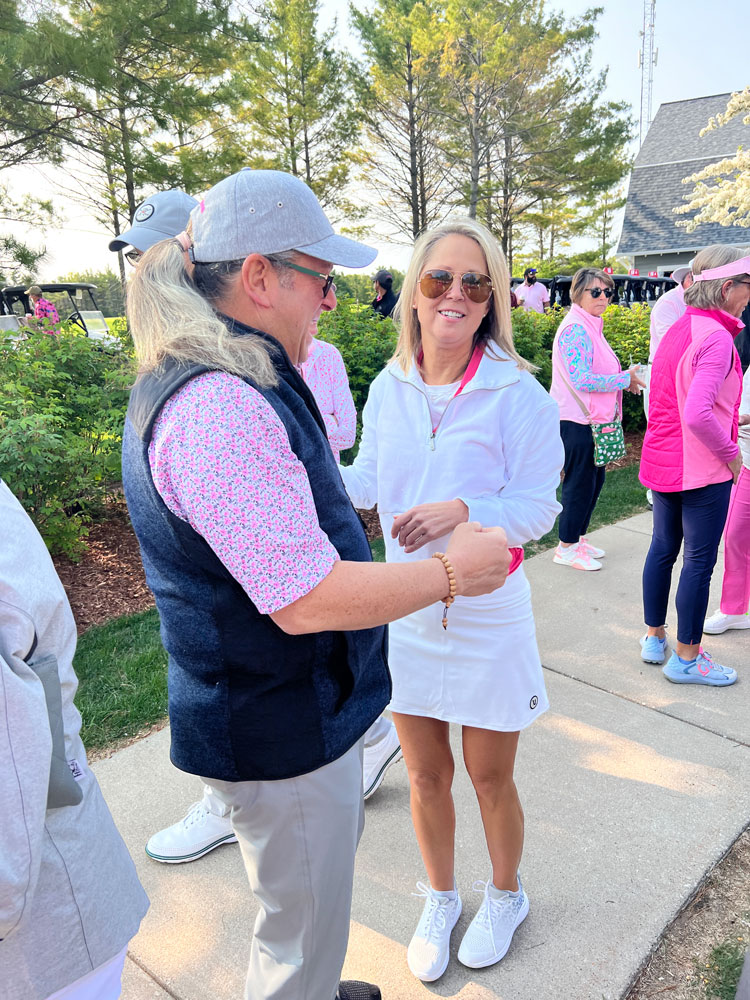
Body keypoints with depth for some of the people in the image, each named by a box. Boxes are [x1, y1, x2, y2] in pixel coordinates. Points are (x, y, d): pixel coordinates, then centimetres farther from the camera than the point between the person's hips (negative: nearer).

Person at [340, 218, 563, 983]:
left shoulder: (518, 394, -13)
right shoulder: (388, 388, -1)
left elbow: (537, 507, -13)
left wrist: (462, 510, -31)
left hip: (488, 618, -3)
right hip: (406, 613, 3)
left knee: (490, 779, 15)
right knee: (425, 777, 18)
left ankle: (504, 896, 47)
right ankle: (439, 900, 47)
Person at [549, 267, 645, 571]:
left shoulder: (592, 326, 14)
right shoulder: (575, 329, -18)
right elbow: (583, 380, -25)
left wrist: (625, 380, 7)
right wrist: (625, 379, -16)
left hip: (592, 420, 10)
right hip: (576, 421, -10)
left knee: (594, 479, 17)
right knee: (579, 483, -1)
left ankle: (578, 538, 30)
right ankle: (566, 548, 12)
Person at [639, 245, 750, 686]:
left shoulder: (679, 329, 8)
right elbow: (698, 414, -31)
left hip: (664, 461, 9)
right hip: (703, 469, -9)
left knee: (663, 549, 17)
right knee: (700, 561, 3)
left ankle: (655, 637, 32)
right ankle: (687, 658, 16)